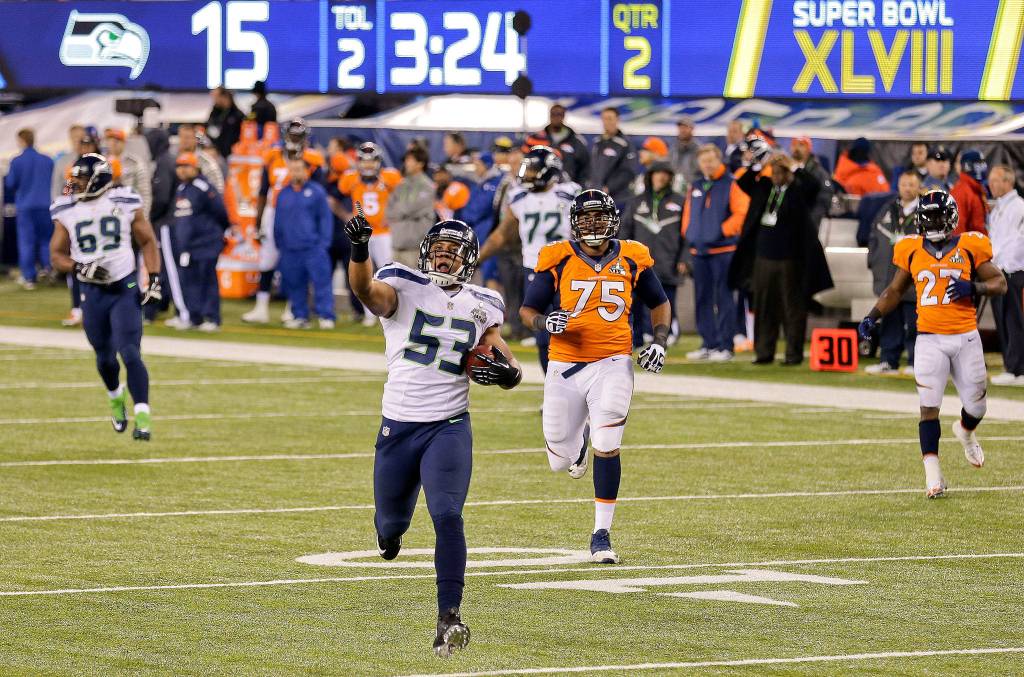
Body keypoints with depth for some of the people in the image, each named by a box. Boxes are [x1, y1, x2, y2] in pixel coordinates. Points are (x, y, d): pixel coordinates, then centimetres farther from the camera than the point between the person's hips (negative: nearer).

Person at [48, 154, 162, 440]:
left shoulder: (125, 203, -4)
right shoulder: (67, 211, 0)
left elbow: (147, 242, 6)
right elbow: (57, 255, 4)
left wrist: (154, 280, -2)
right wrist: (80, 268, -16)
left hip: (125, 289, -3)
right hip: (92, 293, 3)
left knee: (130, 353, -15)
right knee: (105, 357, 14)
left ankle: (143, 416, -15)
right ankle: (116, 398, 44)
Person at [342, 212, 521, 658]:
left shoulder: (481, 306, 5)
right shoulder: (403, 287, -4)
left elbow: (506, 362, 10)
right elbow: (367, 290, -27)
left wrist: (505, 373, -16)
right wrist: (359, 250, -48)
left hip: (449, 426, 0)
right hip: (398, 425, 0)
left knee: (447, 516, -20)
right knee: (391, 522, 17)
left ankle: (449, 617, -16)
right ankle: (390, 530, 57)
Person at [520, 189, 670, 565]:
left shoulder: (632, 259, 2)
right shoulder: (558, 260, -3)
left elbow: (658, 303, 19)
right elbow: (527, 310, 3)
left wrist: (659, 341, 3)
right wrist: (545, 322, -18)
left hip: (612, 364, 0)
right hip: (565, 366, 1)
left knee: (607, 448, -16)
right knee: (561, 461, 6)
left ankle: (601, 534, -4)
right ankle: (581, 438, 45)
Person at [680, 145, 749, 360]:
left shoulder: (731, 185, -3)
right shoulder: (695, 187, 16)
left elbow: (741, 213, -11)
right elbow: (688, 214, 24)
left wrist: (723, 231, -15)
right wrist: (688, 234, 10)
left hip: (723, 248, -7)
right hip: (699, 250, 7)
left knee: (724, 298, -5)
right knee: (703, 299, 9)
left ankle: (726, 346, -4)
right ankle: (708, 344, 15)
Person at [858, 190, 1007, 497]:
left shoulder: (970, 247, -1)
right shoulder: (912, 250, 5)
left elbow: (1000, 283, 2)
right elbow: (895, 290, 17)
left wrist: (973, 288, -16)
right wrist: (873, 317, 6)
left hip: (966, 337, 0)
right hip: (930, 341, 0)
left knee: (975, 406, 9)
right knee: (929, 407, -9)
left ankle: (966, 432, 45)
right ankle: (933, 476, -7)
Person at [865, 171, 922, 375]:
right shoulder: (887, 210, 14)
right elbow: (874, 237, 20)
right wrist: (874, 262, 10)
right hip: (889, 278, 5)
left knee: (914, 324, -2)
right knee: (890, 322, 9)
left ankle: (916, 363, 4)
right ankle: (888, 362, 14)